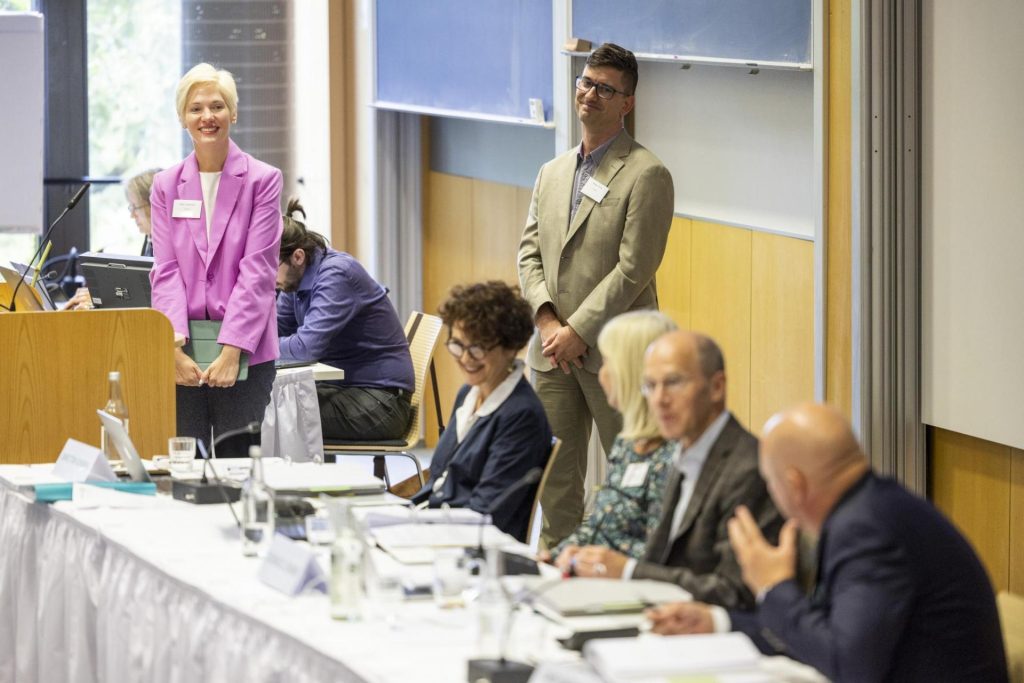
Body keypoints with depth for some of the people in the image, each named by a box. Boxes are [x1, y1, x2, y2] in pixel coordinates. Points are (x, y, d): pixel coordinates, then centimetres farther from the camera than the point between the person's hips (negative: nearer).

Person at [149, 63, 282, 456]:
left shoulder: (262, 180, 1)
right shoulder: (166, 186, 11)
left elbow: (258, 271, -5)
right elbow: (165, 271, 3)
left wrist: (231, 350, -14)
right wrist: (176, 347, -10)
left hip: (244, 354, -2)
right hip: (183, 356, 2)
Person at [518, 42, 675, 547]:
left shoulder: (646, 175, -8)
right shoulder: (552, 173, 15)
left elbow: (634, 268, -14)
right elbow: (529, 252, 12)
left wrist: (579, 331, -16)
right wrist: (546, 319, -5)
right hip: (552, 352, 6)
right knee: (556, 474, 10)